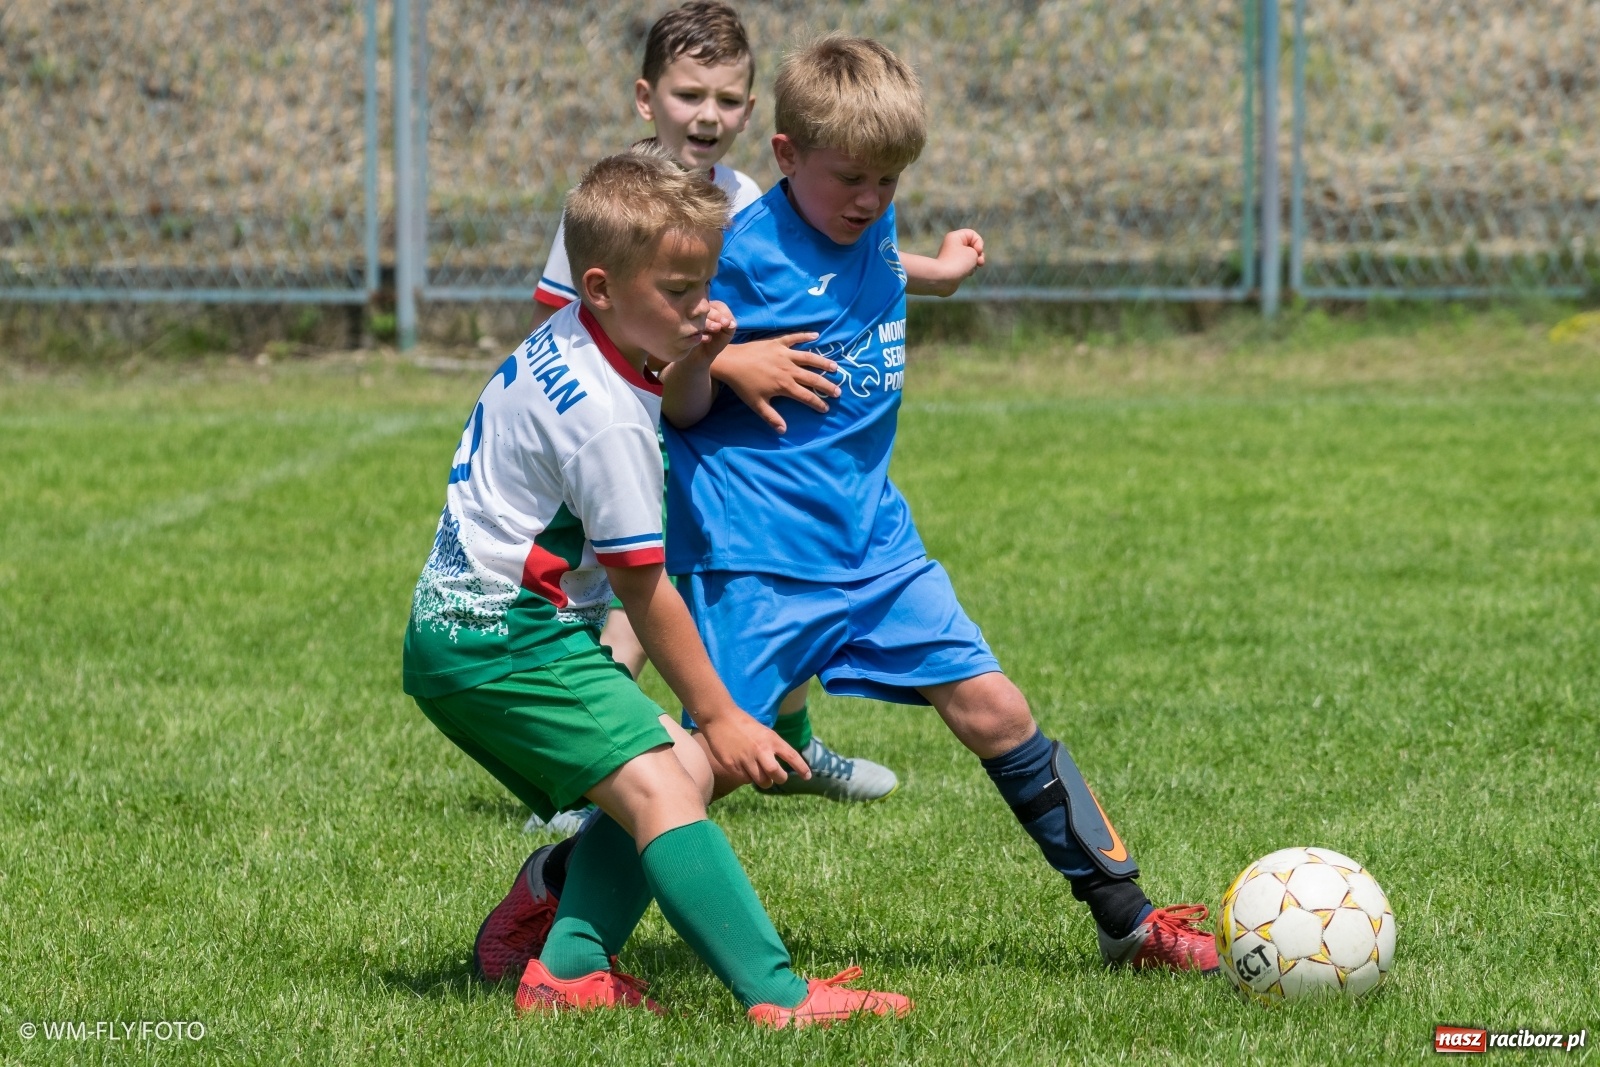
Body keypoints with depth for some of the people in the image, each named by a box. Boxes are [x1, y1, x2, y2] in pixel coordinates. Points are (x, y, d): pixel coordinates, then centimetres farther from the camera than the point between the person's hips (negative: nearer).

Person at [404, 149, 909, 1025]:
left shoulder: (563, 343, 8)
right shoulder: (608, 419, -20)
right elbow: (643, 588, -13)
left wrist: (693, 366, 10)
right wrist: (718, 718, -4)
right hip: (505, 641, -11)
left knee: (659, 776, 9)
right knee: (658, 784, -21)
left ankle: (570, 969, -2)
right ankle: (775, 998, -35)